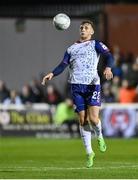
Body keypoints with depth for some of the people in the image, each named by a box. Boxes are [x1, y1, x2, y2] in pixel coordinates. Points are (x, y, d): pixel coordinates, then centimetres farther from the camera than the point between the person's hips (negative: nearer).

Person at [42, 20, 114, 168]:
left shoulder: (96, 44, 8)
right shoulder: (71, 49, 18)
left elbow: (109, 56, -6)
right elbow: (63, 65, 10)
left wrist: (108, 68, -27)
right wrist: (52, 74, -9)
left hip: (93, 85, -3)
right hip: (76, 86, 3)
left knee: (93, 118, -15)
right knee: (83, 120, 0)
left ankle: (100, 137, 18)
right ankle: (89, 153, 10)